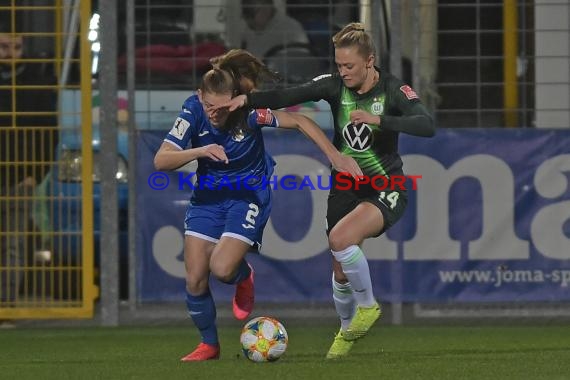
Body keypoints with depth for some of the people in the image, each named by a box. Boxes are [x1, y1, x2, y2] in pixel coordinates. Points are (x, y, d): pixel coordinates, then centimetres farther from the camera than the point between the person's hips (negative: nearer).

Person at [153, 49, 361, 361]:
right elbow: (161, 161, -24)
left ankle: (244, 277, 18)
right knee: (195, 278, -4)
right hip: (207, 196, 3)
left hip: (248, 196, -3)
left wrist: (335, 156, -19)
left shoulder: (249, 113, -25)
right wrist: (201, 151, -40)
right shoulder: (193, 110, -18)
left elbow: (300, 122, -15)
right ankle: (208, 344, 19)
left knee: (222, 268, -21)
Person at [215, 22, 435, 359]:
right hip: (345, 187, 5)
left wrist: (379, 120, -39)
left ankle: (368, 306, -7)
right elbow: (288, 96, -15)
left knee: (340, 237, -30)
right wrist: (247, 99, -31)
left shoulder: (394, 90, -16)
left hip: (385, 190, -4)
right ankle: (347, 331, 37)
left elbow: (427, 126, -29)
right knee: (342, 272, 8)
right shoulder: (335, 85, -7)